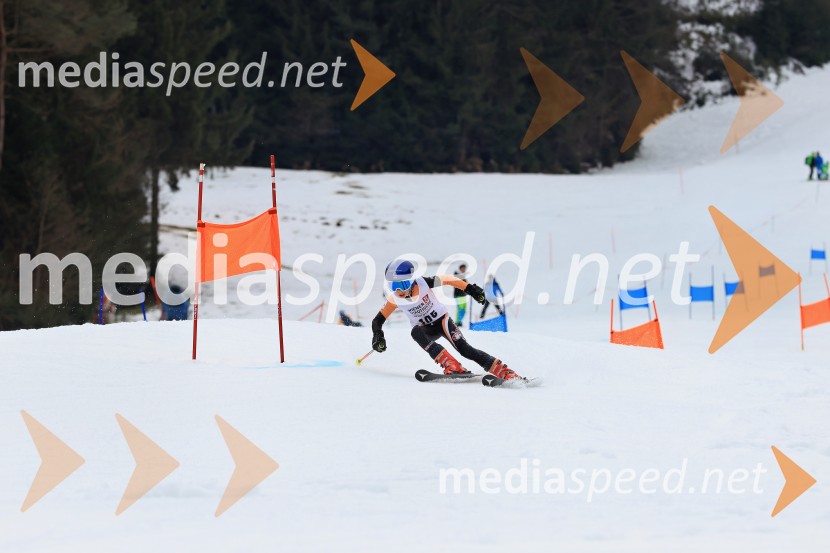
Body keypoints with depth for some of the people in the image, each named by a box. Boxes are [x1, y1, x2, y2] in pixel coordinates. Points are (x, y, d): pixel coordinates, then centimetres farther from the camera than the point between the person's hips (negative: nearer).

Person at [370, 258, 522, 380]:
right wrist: (378, 335, -27)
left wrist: (470, 289, -11)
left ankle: (507, 373, -25)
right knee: (416, 332, -33)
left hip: (442, 320, -2)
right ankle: (452, 366, -38)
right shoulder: (394, 299, -17)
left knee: (464, 349, -22)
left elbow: (448, 280, -11)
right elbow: (378, 320, -8)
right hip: (426, 330, 2)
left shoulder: (423, 283, -25)